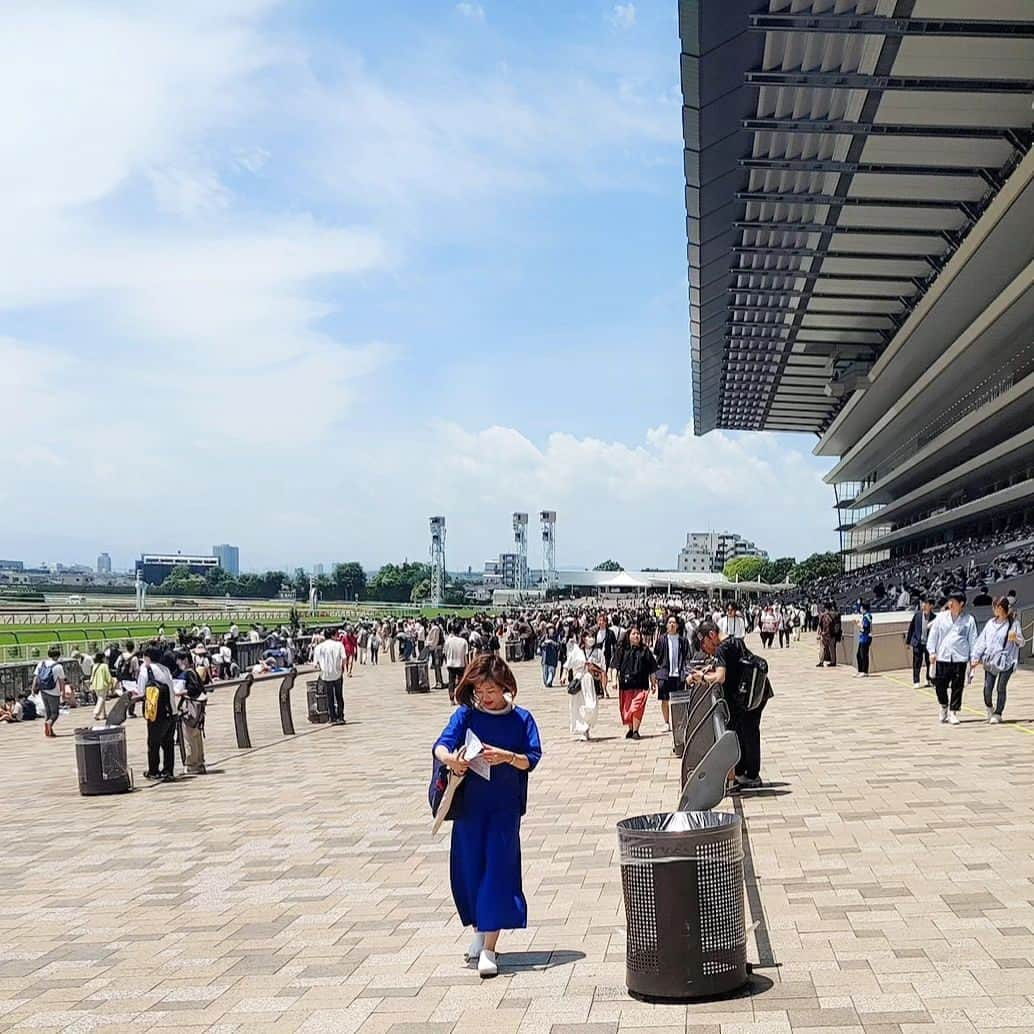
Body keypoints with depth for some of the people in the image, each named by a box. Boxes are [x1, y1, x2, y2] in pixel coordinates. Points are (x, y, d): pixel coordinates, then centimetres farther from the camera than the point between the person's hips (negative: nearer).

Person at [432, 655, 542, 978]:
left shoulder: (521, 719, -1)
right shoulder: (466, 715, 0)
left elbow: (531, 760, -6)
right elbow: (441, 745, -13)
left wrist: (508, 757, -26)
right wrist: (450, 759, -36)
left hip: (505, 807, -2)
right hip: (469, 805, 2)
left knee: (498, 870, -8)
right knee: (469, 870, 9)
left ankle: (490, 948, -7)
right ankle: (480, 930, 33)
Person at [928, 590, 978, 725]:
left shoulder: (968, 620, 1)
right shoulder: (941, 617, 4)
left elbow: (972, 639, 3)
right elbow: (933, 634, 7)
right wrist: (932, 651, 1)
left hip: (960, 658, -1)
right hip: (942, 657, 1)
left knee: (957, 687, 1)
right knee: (940, 684, 2)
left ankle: (953, 712, 12)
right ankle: (944, 706, 28)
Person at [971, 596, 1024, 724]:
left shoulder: (1014, 623, -1)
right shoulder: (991, 623, 7)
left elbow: (1021, 642, 2)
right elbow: (982, 640, 8)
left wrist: (1015, 638, -21)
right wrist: (976, 657, 2)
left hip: (1006, 661, -3)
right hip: (990, 660, 3)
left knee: (1000, 688, -2)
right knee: (987, 688, -2)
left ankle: (997, 714, 11)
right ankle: (989, 708, 25)